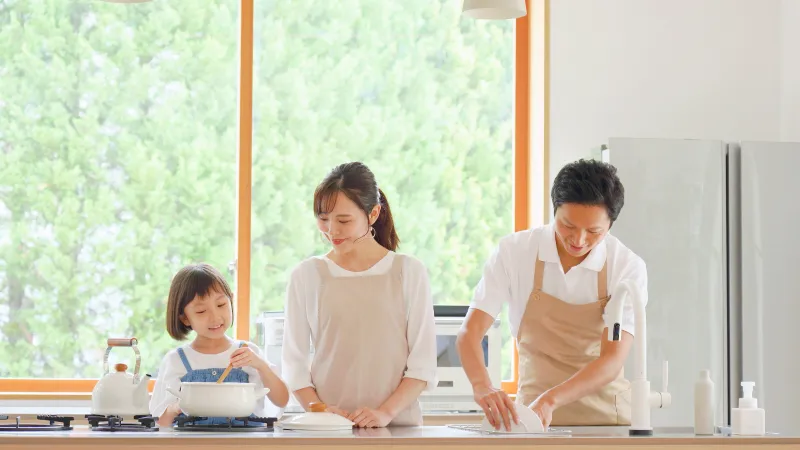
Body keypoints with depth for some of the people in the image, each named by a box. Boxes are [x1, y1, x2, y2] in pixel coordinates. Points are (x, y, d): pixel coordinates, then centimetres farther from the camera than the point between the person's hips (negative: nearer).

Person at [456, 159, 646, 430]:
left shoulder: (628, 267, -8)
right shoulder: (514, 252, -5)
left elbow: (613, 359, -15)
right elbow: (469, 333, -9)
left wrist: (550, 400, -30)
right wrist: (482, 387, -29)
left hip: (604, 417, 0)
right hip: (533, 409, 0)